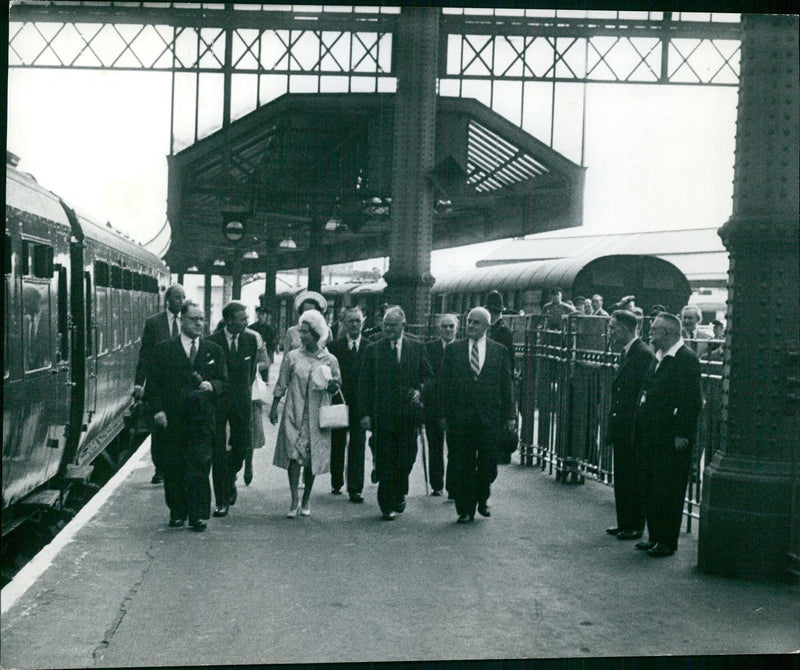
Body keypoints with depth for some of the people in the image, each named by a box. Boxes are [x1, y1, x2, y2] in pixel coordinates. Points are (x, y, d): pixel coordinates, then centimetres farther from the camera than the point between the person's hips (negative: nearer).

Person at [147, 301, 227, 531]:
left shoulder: (214, 350, 12)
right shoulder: (163, 349, 6)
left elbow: (224, 381, 14)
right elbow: (154, 383, 5)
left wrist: (212, 386, -9)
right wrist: (158, 409, -7)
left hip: (203, 419, 0)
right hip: (173, 418, 0)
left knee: (199, 467, -6)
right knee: (173, 469, 6)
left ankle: (198, 515, -2)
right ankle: (177, 513, 20)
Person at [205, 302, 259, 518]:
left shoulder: (251, 339, 2)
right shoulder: (211, 342, -9)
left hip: (241, 400, 3)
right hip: (217, 401, -3)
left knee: (243, 446, 4)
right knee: (218, 452, -1)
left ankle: (230, 478, 37)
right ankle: (222, 501, 6)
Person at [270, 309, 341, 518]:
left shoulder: (330, 360, 3)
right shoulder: (291, 357, 3)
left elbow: (336, 387, 12)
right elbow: (281, 385, 8)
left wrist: (332, 385, -11)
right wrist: (274, 407, 5)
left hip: (317, 416, 1)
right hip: (294, 414, -1)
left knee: (313, 457, 4)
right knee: (293, 454, -10)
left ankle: (306, 500, 19)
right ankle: (294, 502, -8)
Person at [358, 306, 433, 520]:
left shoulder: (416, 348, 8)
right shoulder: (373, 349, 4)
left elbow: (428, 376, 14)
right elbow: (364, 384, 3)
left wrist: (420, 390, -7)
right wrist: (365, 413, -4)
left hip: (407, 414, 1)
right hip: (382, 414, -1)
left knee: (406, 458, 4)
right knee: (385, 461, 0)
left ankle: (399, 495, 27)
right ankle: (387, 505, 7)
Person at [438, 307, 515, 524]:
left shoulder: (499, 351, 6)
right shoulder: (453, 349, 5)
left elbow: (506, 384, 7)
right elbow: (444, 384, 4)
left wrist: (509, 416, 3)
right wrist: (444, 414, -2)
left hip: (490, 417, 0)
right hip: (460, 417, 0)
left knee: (488, 464, 5)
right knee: (463, 466, 3)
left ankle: (482, 499, 30)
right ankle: (465, 509, 13)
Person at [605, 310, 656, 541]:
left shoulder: (643, 354, -16)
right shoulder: (625, 353, 14)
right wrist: (612, 429, 15)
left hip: (635, 430, -9)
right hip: (622, 429, 9)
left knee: (635, 478, 0)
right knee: (621, 477, 14)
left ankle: (635, 526, 10)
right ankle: (624, 523, 24)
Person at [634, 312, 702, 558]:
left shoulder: (686, 359, -14)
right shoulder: (659, 357, 14)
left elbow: (692, 401, -17)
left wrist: (682, 434, -18)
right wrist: (642, 430, 14)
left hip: (672, 438, -9)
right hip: (652, 436, 9)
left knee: (669, 490, -1)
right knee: (651, 488, 14)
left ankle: (668, 542, 8)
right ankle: (655, 536, 25)